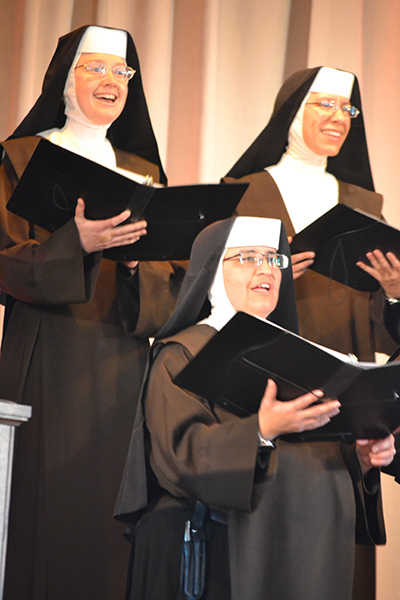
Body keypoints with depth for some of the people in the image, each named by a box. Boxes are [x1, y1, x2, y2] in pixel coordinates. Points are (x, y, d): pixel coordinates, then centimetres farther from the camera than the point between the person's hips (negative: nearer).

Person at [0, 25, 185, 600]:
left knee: (110, 508, 1)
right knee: (46, 505, -7)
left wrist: (138, 262, -11)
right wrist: (75, 245, -23)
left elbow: (175, 280, 11)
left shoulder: (144, 172, 17)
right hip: (47, 360, -4)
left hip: (122, 364, 4)